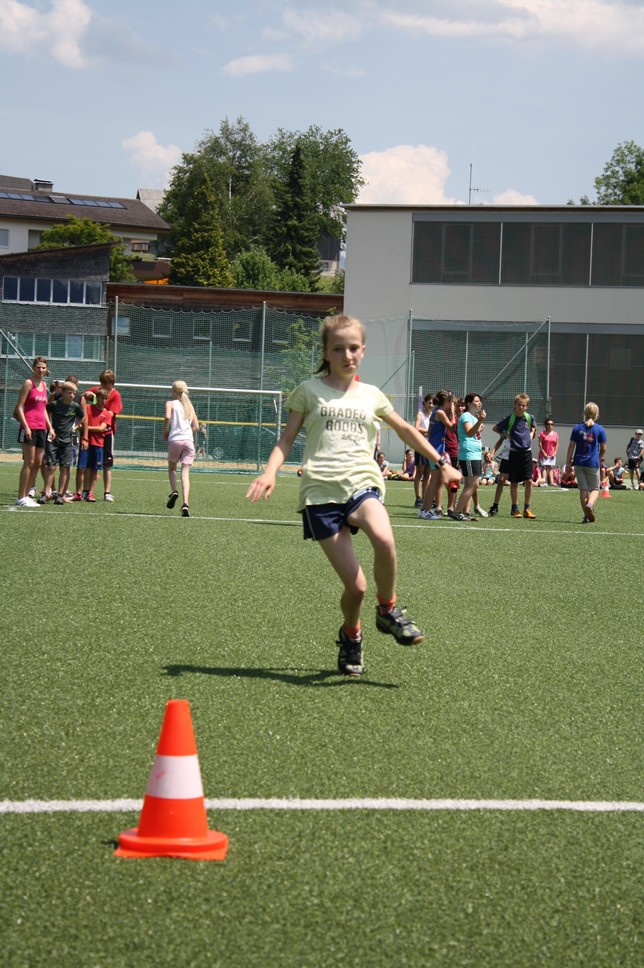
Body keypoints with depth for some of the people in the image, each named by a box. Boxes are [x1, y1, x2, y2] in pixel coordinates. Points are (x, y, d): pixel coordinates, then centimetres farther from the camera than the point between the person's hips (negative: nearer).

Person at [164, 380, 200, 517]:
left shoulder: (171, 403, 6)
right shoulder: (189, 406, 19)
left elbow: (167, 416, -14)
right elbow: (196, 427, 13)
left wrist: (165, 431, 0)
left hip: (175, 439, -3)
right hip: (189, 440, 3)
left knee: (171, 468, 18)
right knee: (185, 473, -3)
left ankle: (174, 491, -8)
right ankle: (185, 503, -18)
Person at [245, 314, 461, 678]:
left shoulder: (371, 395, 17)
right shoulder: (310, 391, 10)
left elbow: (406, 430, 31)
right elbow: (287, 438, 11)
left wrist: (441, 463, 33)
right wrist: (270, 472, -6)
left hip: (362, 483, 2)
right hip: (321, 491, -1)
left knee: (384, 539, -34)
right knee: (355, 586, -9)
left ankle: (388, 610, -6)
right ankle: (351, 636, 23)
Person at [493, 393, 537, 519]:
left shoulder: (529, 418, 3)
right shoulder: (510, 418, -5)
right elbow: (495, 428, 8)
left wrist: (531, 435, 8)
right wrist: (506, 435, 1)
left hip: (526, 452, 2)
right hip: (514, 452, -2)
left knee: (529, 481, -5)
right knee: (514, 482, 4)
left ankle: (527, 509, 3)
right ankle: (515, 508, 12)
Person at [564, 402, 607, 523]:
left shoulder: (577, 428, 2)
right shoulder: (600, 429, -2)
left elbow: (571, 446, 1)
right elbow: (603, 448, 1)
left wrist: (568, 463, 6)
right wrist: (601, 458, 21)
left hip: (579, 463, 2)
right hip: (593, 463, -2)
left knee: (583, 489, 9)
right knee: (595, 489, 8)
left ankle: (586, 515, 8)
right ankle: (590, 505, -22)